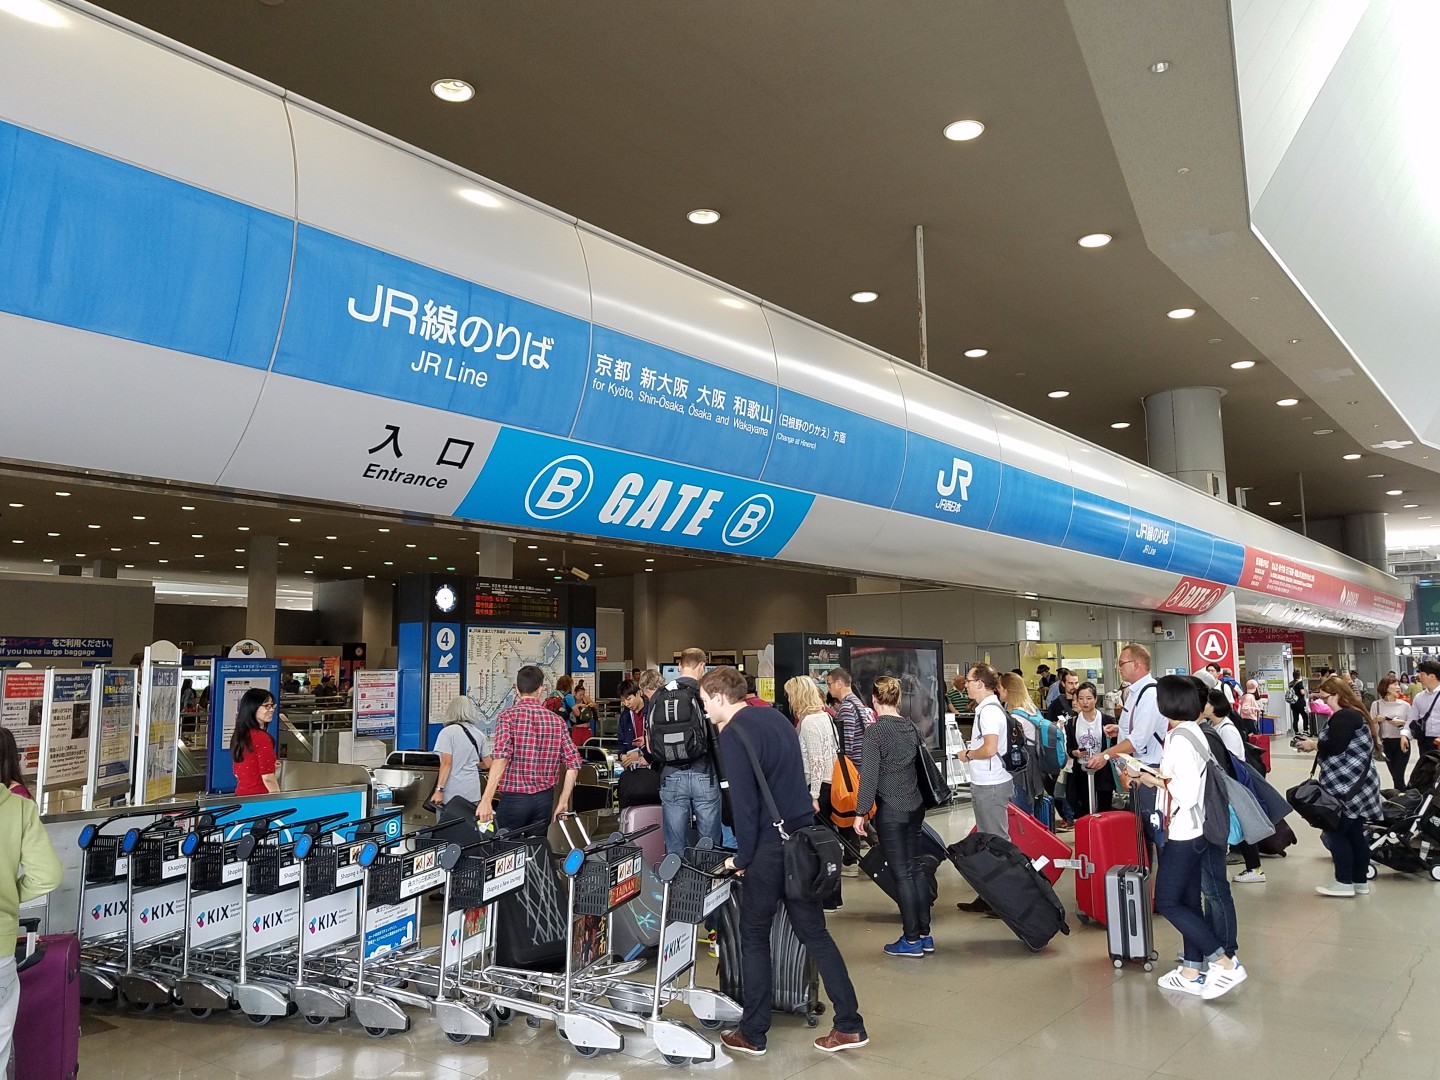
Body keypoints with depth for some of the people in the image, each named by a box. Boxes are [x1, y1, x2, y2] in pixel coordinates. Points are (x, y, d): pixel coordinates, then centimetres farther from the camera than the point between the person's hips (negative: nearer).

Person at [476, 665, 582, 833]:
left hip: (514, 797, -4)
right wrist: (563, 802, 10)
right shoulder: (557, 721, 6)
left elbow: (500, 758, -20)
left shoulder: (509, 716, -6)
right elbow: (573, 764, 2)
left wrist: (486, 800, -24)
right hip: (544, 799, 4)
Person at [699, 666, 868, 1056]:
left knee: (754, 936, 8)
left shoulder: (733, 733, -12)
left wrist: (742, 857, -7)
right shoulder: (775, 717, 12)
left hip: (770, 845, -7)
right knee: (814, 932, 13)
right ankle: (850, 1025, 14)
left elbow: (743, 801, -17)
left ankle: (752, 1034, 16)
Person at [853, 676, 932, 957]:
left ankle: (912, 940, 10)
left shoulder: (875, 730, -14)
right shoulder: (910, 727, 5)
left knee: (901, 874, 2)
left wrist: (861, 812, -12)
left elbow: (869, 774, -16)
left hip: (890, 809, -6)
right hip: (914, 806, 7)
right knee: (915, 869, 14)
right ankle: (925, 935, 21)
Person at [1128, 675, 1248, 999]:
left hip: (1183, 834, -10)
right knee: (1188, 901, 13)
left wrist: (1156, 779, -11)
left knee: (1166, 903, -3)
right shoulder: (1192, 732, 9)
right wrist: (1154, 778, 9)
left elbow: (1187, 792, -24)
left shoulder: (1179, 739, -20)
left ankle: (1224, 962, -3)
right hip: (1194, 831, 10)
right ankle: (1192, 972, 19)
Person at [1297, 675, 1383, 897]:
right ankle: (1360, 881, 18)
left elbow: (1335, 747, -25)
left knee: (1336, 832, -4)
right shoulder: (1354, 713, 16)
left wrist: (1313, 744, -9)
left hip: (1347, 785, -10)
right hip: (1357, 783, 10)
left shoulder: (1343, 716, -16)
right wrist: (1318, 743, 8)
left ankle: (1344, 882, 0)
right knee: (1355, 832, 13)